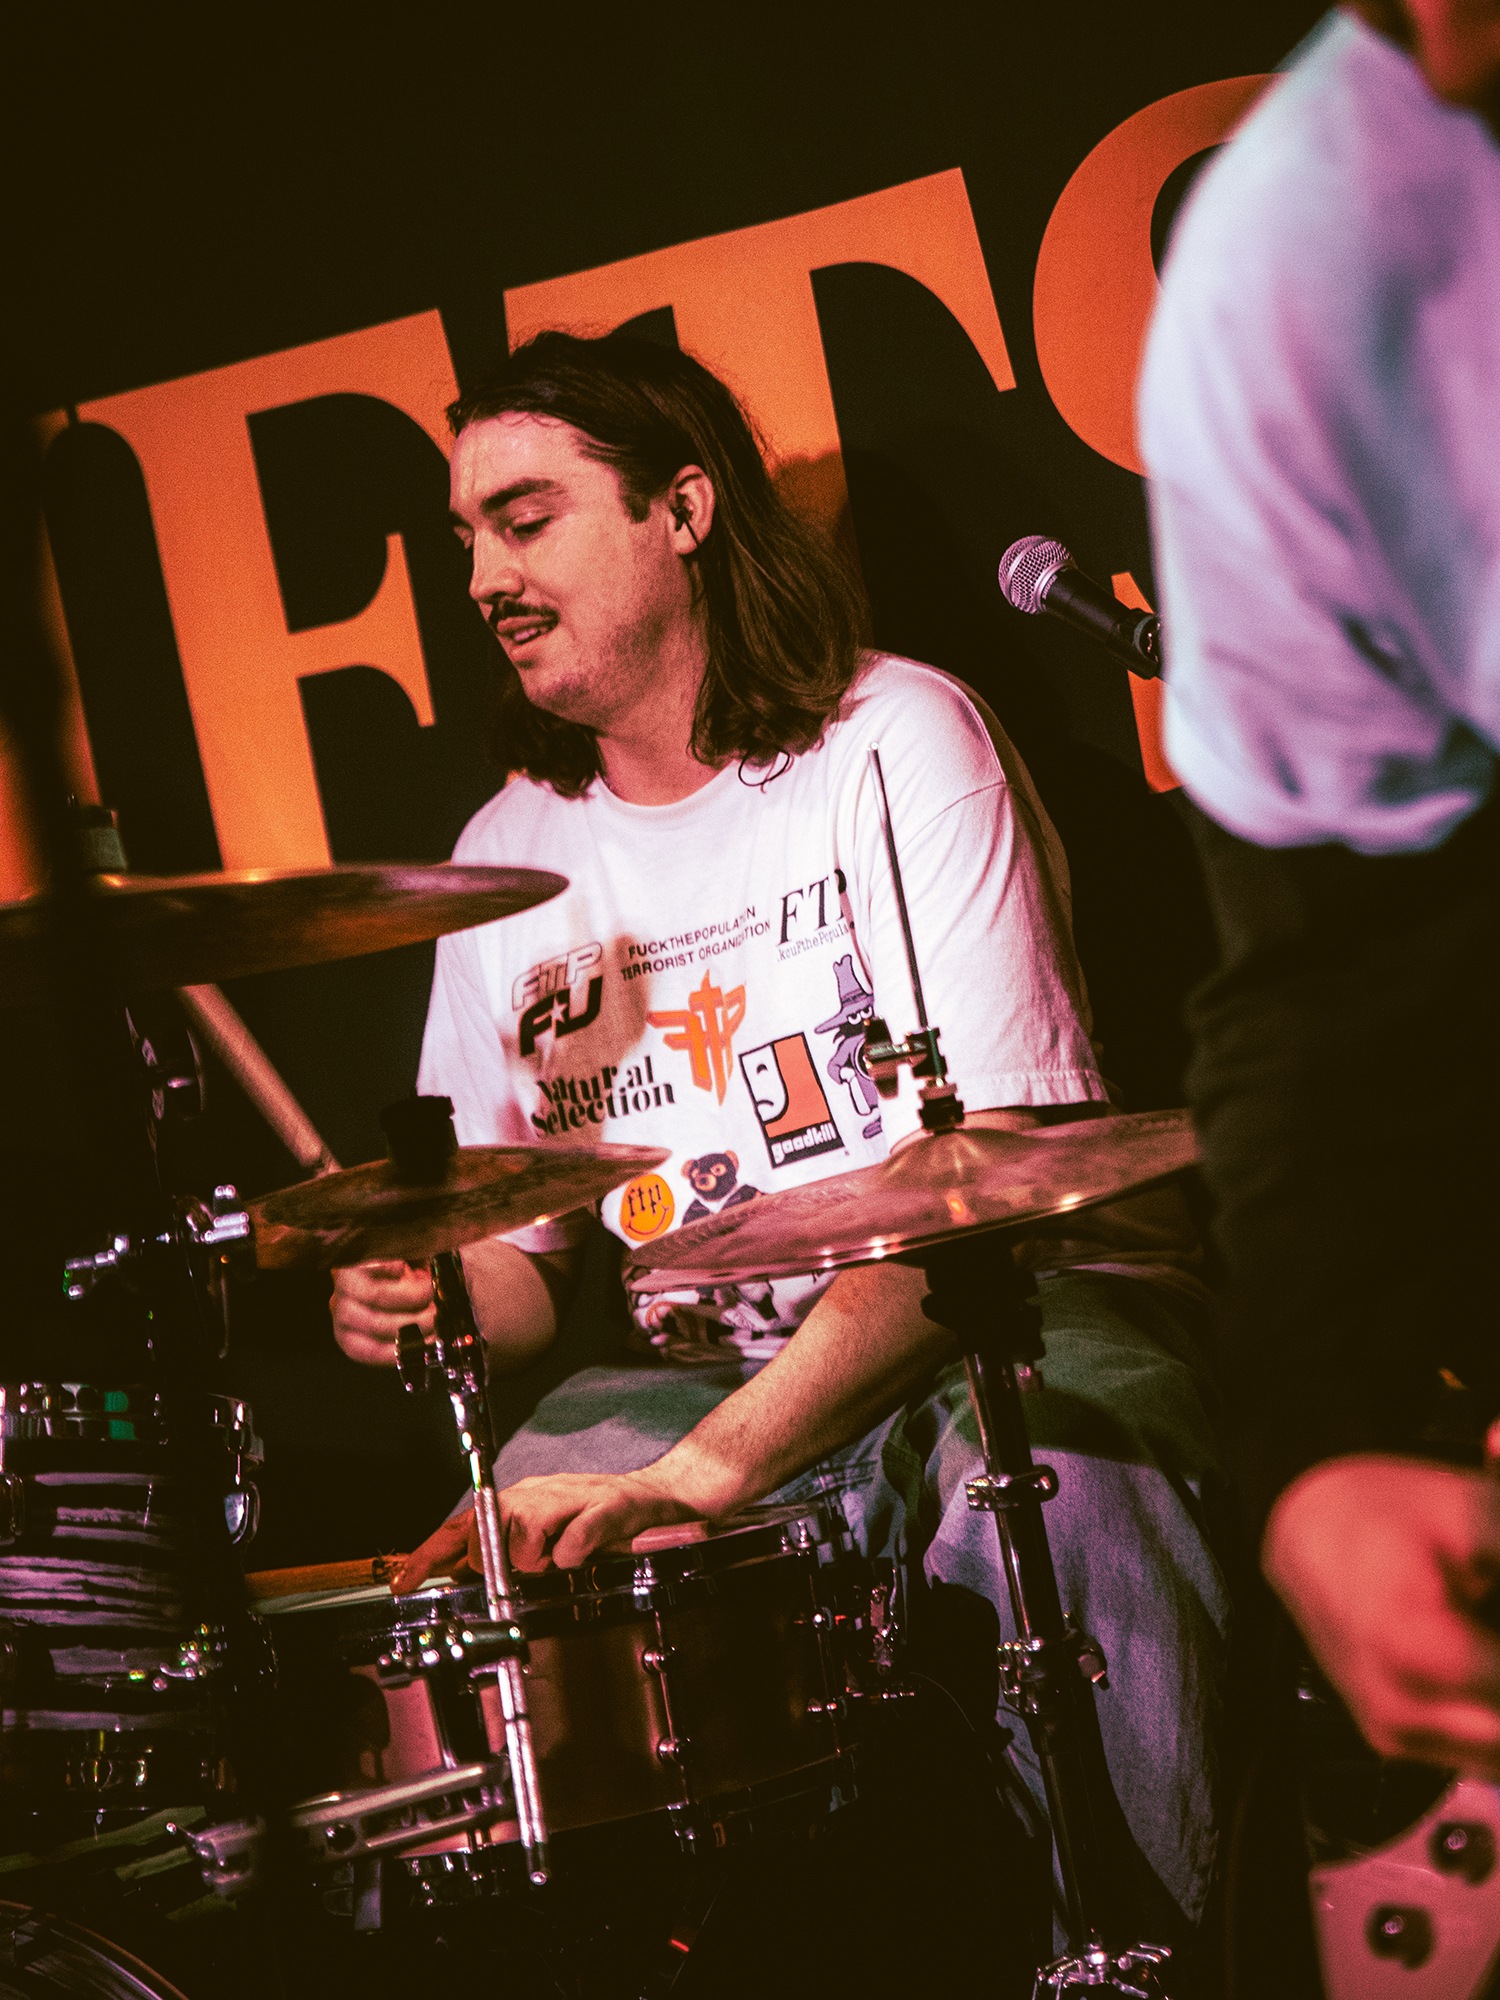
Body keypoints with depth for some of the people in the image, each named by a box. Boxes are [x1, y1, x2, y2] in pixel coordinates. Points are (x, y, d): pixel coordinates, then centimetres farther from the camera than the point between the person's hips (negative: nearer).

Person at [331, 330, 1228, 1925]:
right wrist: (427, 1293, -12)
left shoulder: (892, 737, -7)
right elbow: (514, 1247, 15)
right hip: (698, 1368, 5)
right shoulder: (508, 859, 10)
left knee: (1056, 1481, -38)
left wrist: (721, 1459, -29)